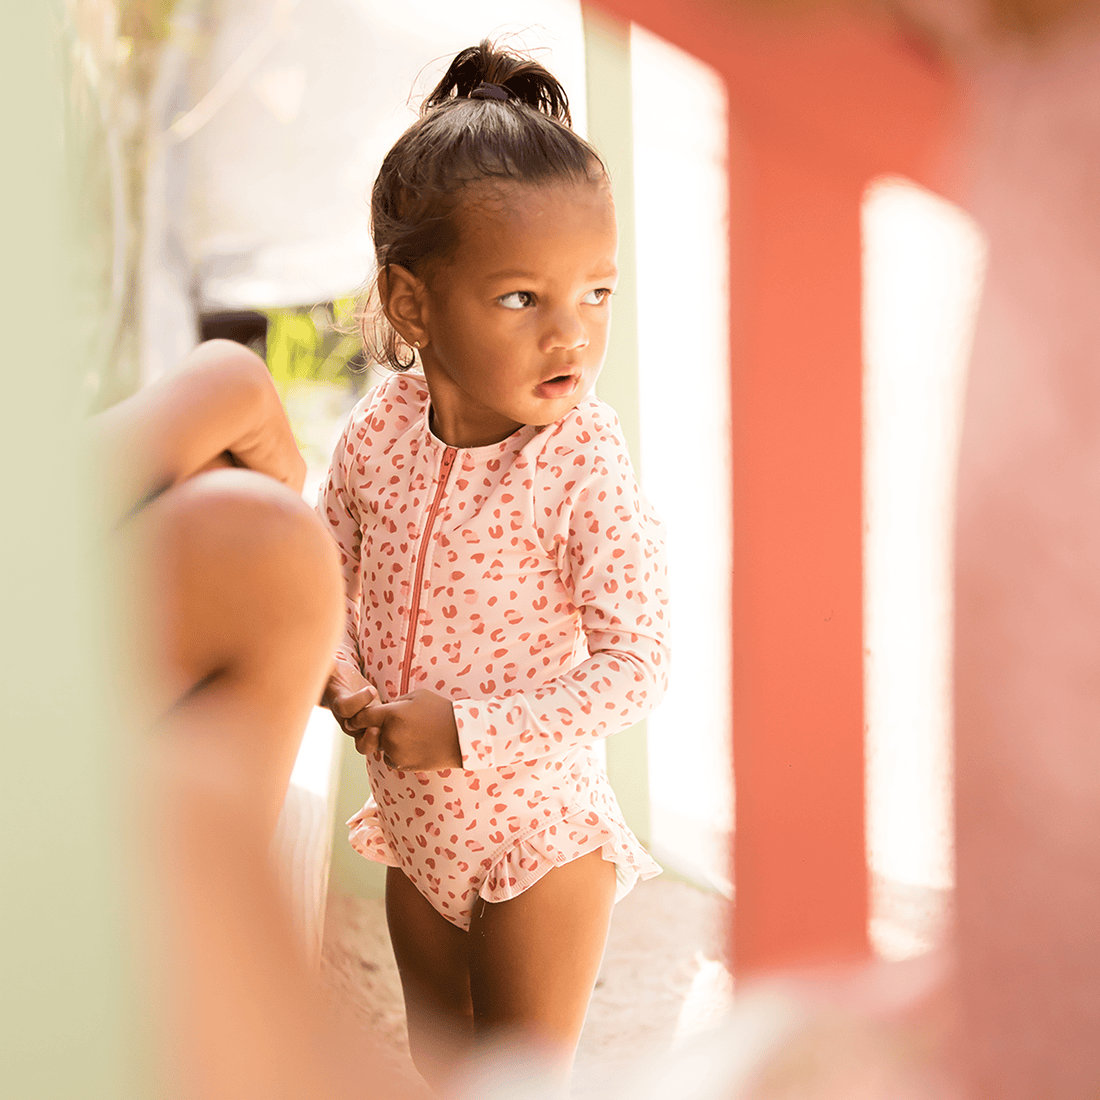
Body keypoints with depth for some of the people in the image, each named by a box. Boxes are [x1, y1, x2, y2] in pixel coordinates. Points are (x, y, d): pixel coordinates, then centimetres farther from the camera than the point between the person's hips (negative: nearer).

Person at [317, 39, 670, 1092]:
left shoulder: (588, 471, -25)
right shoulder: (377, 433, -12)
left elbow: (636, 668, -24)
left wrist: (468, 729, -27)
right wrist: (344, 681, -13)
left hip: (538, 840, -5)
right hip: (416, 830, 5)